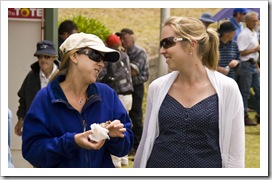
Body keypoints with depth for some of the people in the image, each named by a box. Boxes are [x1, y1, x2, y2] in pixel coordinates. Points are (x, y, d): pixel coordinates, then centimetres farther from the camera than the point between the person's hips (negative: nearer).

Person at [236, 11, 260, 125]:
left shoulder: (255, 33, 15)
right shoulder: (244, 34, -14)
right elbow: (241, 52, -20)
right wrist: (255, 49, -16)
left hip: (253, 65, 9)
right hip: (246, 65, -9)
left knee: (258, 91, 10)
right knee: (245, 93, -2)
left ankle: (260, 115, 17)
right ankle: (244, 117, 3)